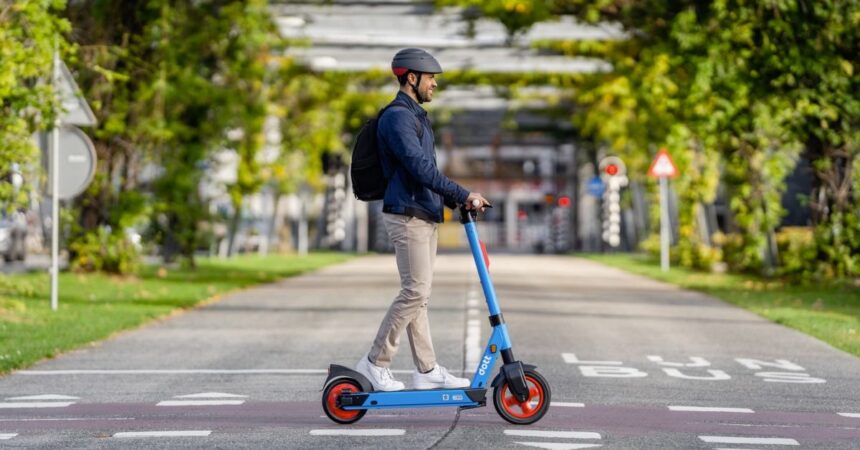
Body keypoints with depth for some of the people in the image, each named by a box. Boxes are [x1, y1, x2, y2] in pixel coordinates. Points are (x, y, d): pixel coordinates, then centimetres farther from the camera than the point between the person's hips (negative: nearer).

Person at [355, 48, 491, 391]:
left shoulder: (415, 116, 20)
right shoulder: (397, 116, -14)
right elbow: (419, 167, -23)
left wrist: (454, 200, 14)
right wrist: (463, 195, -23)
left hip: (424, 216, 10)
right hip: (408, 217, -10)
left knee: (417, 295, 10)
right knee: (415, 292, -11)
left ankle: (426, 370, 12)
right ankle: (375, 363, -5)